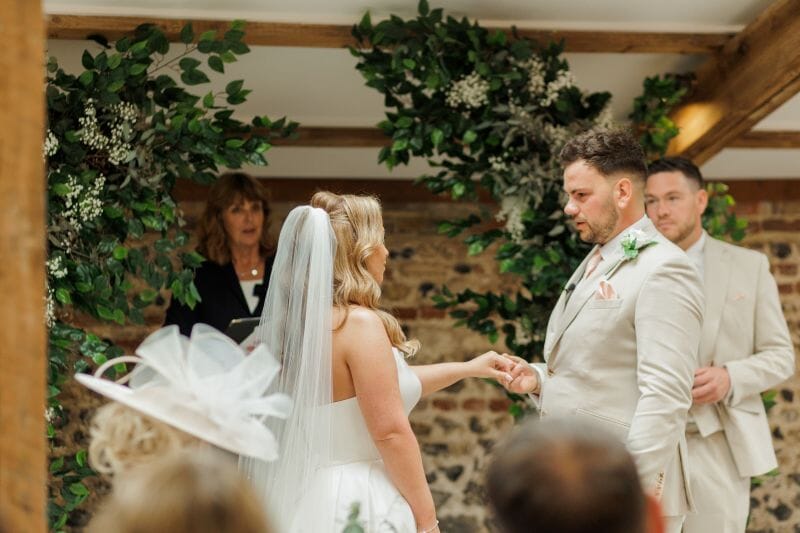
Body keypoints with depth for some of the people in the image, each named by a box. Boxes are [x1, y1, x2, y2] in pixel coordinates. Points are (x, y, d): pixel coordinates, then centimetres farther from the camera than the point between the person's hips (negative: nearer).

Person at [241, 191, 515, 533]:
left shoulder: (300, 320, 7)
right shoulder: (359, 323, -18)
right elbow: (390, 432, -20)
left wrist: (468, 368, 25)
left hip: (312, 496, 8)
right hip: (360, 503, -8)